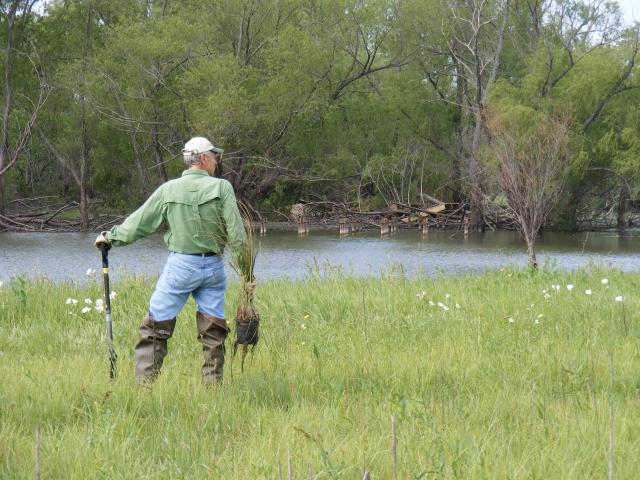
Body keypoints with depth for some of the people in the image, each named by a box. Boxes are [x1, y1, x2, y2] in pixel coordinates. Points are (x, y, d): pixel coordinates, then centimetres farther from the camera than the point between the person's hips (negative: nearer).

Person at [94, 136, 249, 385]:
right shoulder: (221, 188, -4)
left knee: (156, 326, 3)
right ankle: (213, 385, 9)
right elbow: (237, 234, -6)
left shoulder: (169, 190, -1)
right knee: (213, 331, 8)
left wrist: (110, 236, 20)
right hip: (213, 266, 1)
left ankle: (144, 382, -3)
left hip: (180, 264, -1)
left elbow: (138, 222, 5)